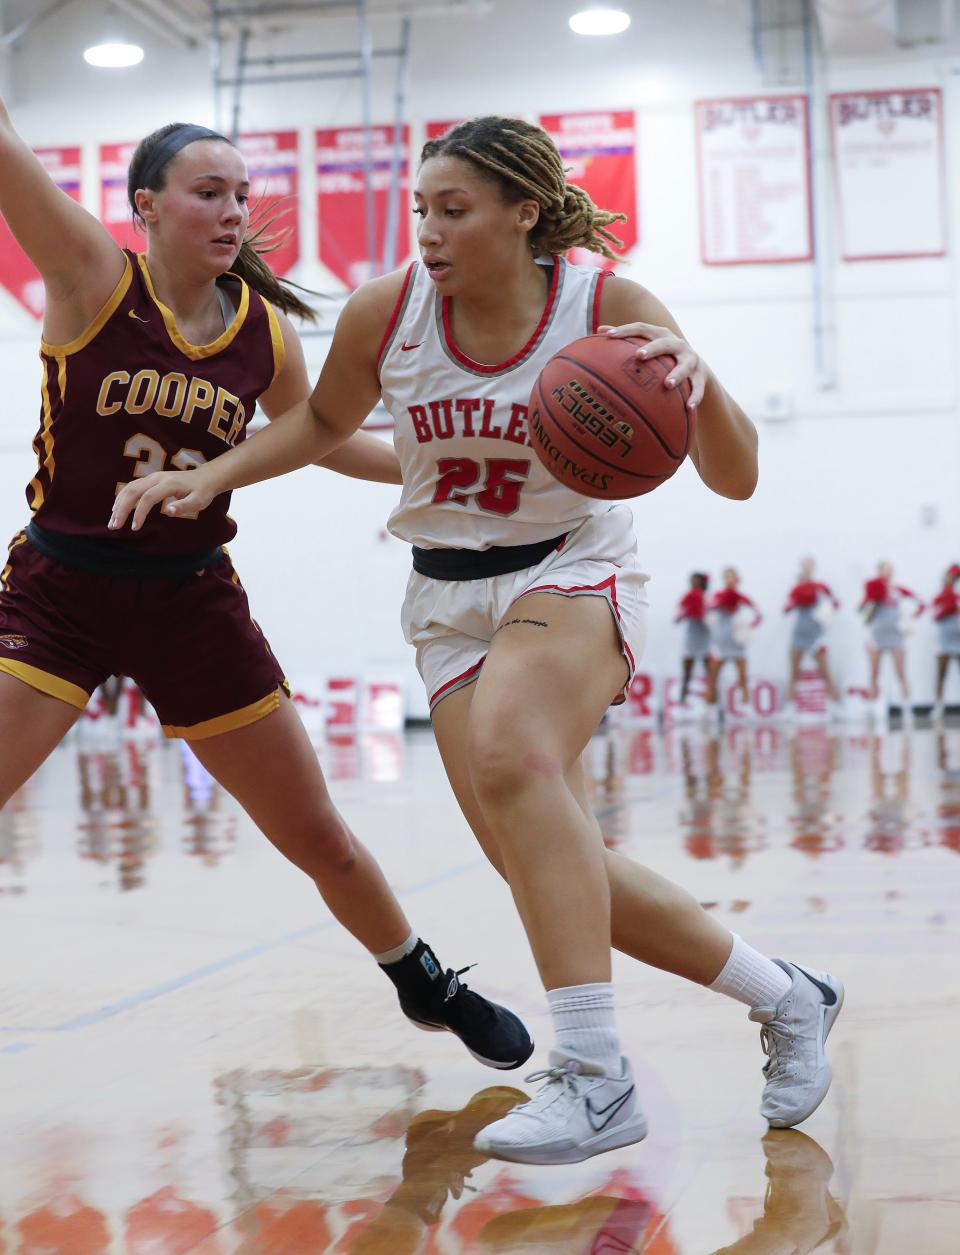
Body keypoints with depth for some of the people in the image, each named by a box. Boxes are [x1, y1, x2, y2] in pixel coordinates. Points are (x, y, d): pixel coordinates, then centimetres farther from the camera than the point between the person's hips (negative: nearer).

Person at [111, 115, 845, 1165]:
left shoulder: (609, 310, -14)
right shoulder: (385, 311, -7)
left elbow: (735, 480, -13)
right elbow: (321, 424, 15)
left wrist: (699, 382, -33)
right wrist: (207, 477, 1)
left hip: (574, 572, -4)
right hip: (450, 597, 4)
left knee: (510, 753, -35)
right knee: (546, 869, -3)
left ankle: (595, 1077, -33)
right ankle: (785, 998, 16)